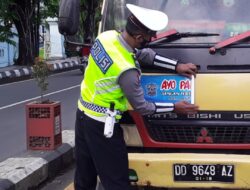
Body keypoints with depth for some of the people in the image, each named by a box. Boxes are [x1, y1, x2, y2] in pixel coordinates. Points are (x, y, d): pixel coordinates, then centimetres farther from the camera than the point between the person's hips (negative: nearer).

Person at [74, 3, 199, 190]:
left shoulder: (107, 36, -6)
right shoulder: (127, 71, -29)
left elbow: (143, 54, 7)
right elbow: (141, 107, -14)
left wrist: (176, 66, 3)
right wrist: (175, 107, -2)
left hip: (83, 114, 9)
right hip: (102, 125, -9)